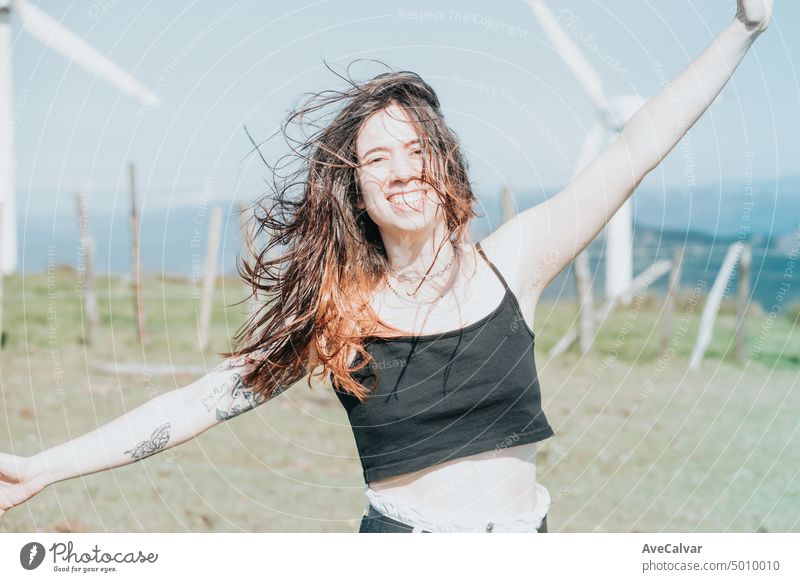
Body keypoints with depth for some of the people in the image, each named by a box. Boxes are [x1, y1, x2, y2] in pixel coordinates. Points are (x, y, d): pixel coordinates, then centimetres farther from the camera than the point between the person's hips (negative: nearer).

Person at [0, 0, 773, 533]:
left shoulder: (510, 262, -1)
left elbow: (637, 149, 1)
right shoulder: (331, 312, -3)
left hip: (524, 534, 2)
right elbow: (203, 400, -4)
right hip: (400, 534, -1)